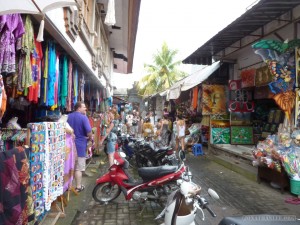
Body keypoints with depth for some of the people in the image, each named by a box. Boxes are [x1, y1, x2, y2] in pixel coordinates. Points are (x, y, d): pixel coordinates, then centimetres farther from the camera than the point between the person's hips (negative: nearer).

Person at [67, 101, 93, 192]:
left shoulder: (68, 116, 7)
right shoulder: (83, 117, -14)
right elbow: (89, 132, -18)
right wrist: (90, 138, 2)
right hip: (80, 145, -6)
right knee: (78, 168, 2)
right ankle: (78, 187, 11)